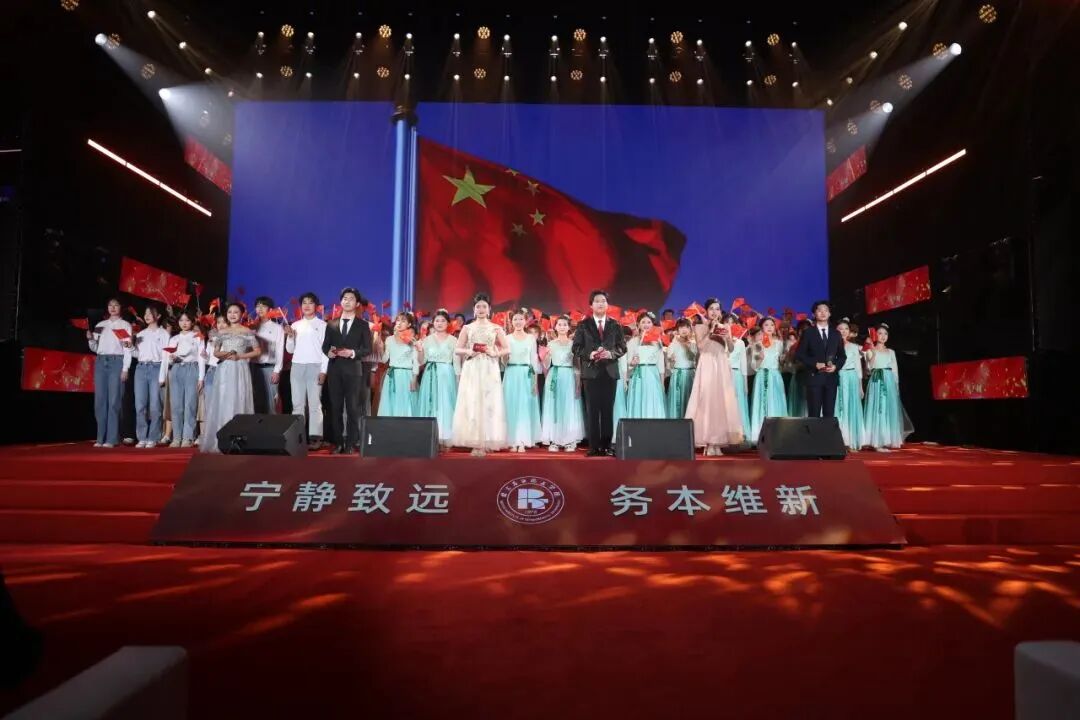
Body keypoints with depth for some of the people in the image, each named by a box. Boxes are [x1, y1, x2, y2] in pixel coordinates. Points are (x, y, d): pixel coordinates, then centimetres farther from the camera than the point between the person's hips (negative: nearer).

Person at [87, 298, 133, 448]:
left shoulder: (125, 325, 6)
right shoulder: (100, 325, 17)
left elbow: (128, 349, -1)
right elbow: (94, 348, 16)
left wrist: (125, 368, -9)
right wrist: (90, 338, -5)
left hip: (116, 362, -4)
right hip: (100, 362, 4)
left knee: (113, 401, -7)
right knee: (100, 401, 2)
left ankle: (112, 439, -6)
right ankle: (101, 438, 7)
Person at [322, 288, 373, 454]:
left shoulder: (363, 325, 5)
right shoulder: (331, 324, 13)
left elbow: (368, 349, -1)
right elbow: (325, 346, 11)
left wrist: (352, 353, -16)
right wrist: (328, 352, -10)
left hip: (353, 370, -3)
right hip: (334, 369, 3)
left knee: (352, 408, -2)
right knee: (335, 407, 4)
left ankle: (351, 443, 3)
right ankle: (338, 443, 10)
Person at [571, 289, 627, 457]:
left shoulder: (615, 325, 9)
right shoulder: (583, 325, 5)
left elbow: (622, 347, 6)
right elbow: (576, 348, 1)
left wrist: (611, 353, -13)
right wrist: (590, 354, -16)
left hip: (610, 372, 2)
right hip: (591, 372, -2)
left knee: (608, 410, 3)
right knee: (592, 410, -1)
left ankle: (607, 445, 8)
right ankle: (594, 446, 2)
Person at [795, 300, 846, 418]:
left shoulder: (836, 334, 14)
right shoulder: (808, 332, 4)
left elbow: (842, 355, 15)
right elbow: (799, 354, -2)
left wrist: (836, 366, -5)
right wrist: (815, 364, -13)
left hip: (831, 377, 3)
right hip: (814, 377, -3)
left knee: (829, 413, 3)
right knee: (814, 414, -4)